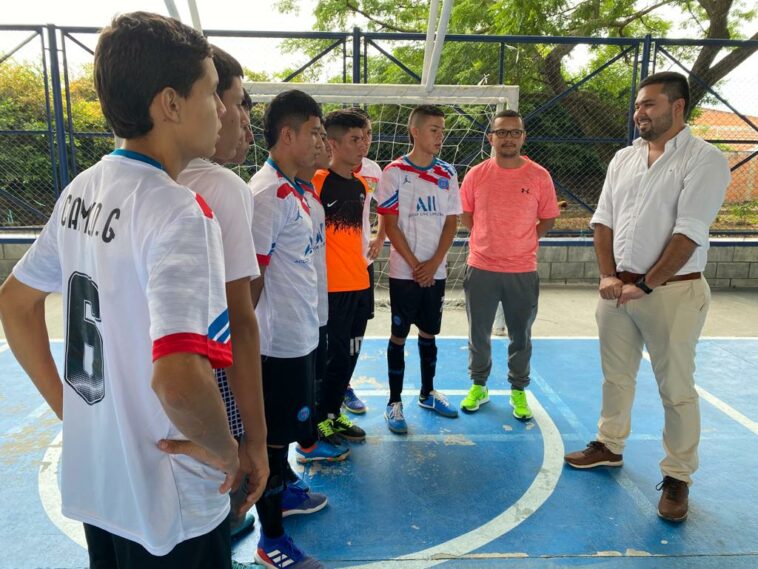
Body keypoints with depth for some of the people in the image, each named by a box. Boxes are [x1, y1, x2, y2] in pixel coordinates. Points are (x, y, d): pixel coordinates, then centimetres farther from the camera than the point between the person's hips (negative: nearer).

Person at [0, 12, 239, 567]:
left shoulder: (81, 191, -1)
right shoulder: (177, 210, -26)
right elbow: (177, 377, -37)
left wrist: (65, 405, 12)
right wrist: (225, 449, -18)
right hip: (170, 504, -7)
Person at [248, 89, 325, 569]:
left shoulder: (293, 191, 10)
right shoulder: (268, 194, -20)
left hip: (301, 334, 9)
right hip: (281, 340, -9)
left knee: (286, 427, 25)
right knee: (272, 436, 5)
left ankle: (283, 491, 46)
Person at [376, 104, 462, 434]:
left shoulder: (448, 174, 5)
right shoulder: (395, 172, -6)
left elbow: (451, 222, 5)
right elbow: (390, 225, -8)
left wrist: (434, 263, -7)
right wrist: (415, 265, -10)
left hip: (435, 271, 4)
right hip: (404, 270, -4)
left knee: (429, 333, 14)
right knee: (399, 335, 4)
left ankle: (428, 393, 31)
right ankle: (394, 402, 15)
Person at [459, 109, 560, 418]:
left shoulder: (539, 176, -4)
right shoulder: (476, 174, -2)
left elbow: (548, 219, 5)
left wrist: (521, 242, 1)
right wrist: (490, 240, 5)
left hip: (523, 271, 0)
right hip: (481, 268, 1)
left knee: (521, 336, 11)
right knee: (478, 333, 12)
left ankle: (518, 391, 29)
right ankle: (478, 386, 31)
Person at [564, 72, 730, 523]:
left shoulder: (705, 159, -9)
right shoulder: (624, 159, 10)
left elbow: (688, 234, -16)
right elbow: (603, 220, 8)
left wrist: (645, 285, -16)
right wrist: (608, 276, -3)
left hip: (672, 291, -5)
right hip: (618, 287, 6)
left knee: (676, 388, 4)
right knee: (616, 376, 17)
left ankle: (678, 478, 19)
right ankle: (610, 445, 35)